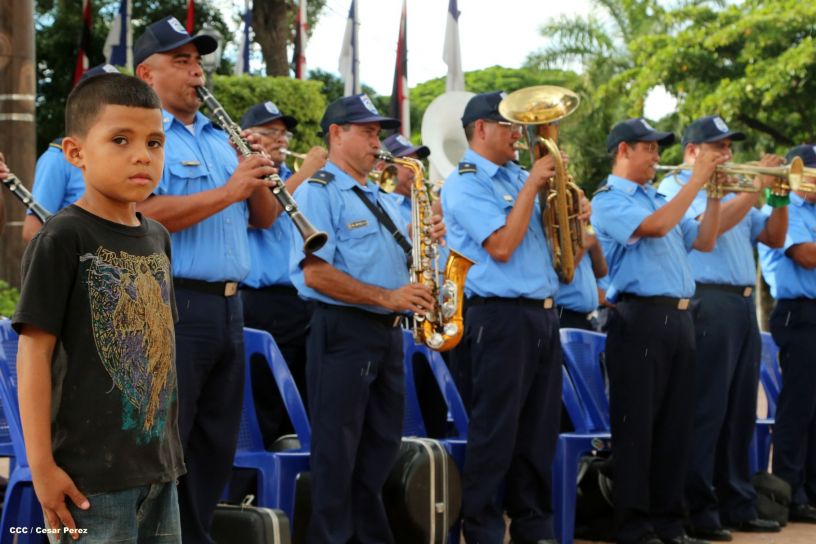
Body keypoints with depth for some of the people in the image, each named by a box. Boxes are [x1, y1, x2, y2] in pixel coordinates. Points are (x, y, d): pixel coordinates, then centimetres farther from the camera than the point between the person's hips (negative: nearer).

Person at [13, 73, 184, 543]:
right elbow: (35, 351, -13)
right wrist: (41, 464, -16)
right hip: (91, 474, -7)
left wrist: (169, 446, 15)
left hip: (159, 463, 7)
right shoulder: (63, 239, -11)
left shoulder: (157, 238, 10)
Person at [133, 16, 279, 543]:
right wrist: (229, 191, -20)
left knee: (217, 445, 11)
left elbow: (266, 218, 18)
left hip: (228, 305, 8)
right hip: (171, 306, -8)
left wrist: (259, 181, -3)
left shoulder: (221, 140, 19)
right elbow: (146, 214, -21)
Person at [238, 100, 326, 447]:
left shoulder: (295, 180, 19)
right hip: (263, 304, -6)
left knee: (301, 411, 10)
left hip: (305, 302, 6)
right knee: (264, 408, -5)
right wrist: (304, 174, -14)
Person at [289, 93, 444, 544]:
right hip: (344, 330, -8)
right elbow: (316, 272, -18)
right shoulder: (318, 191, -8)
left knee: (381, 446, 12)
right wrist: (385, 297, -21)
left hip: (387, 332, 8)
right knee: (338, 451, -4)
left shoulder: (379, 199, 19)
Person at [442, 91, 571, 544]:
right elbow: (502, 246, -18)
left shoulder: (517, 175, 15)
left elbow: (548, 231, 24)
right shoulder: (463, 184, -8)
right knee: (496, 431, -5)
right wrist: (532, 185, -14)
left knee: (539, 430, 10)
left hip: (543, 314, 8)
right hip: (501, 315, -8)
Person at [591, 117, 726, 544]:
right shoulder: (609, 199, -4)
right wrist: (696, 179, -14)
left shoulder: (658, 198, 21)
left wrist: (715, 194, 10)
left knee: (674, 425, 9)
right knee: (637, 426, -5)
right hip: (640, 319, -8)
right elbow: (656, 226, -20)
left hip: (678, 318, 8)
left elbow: (703, 242, 21)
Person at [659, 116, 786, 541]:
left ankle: (737, 506, 14)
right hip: (709, 303, -8)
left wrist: (780, 199, 4)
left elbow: (773, 238, 21)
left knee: (740, 411, 9)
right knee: (706, 411, -8)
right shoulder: (674, 189, -1)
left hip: (743, 306, 8)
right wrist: (756, 189, -16)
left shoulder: (730, 192, 23)